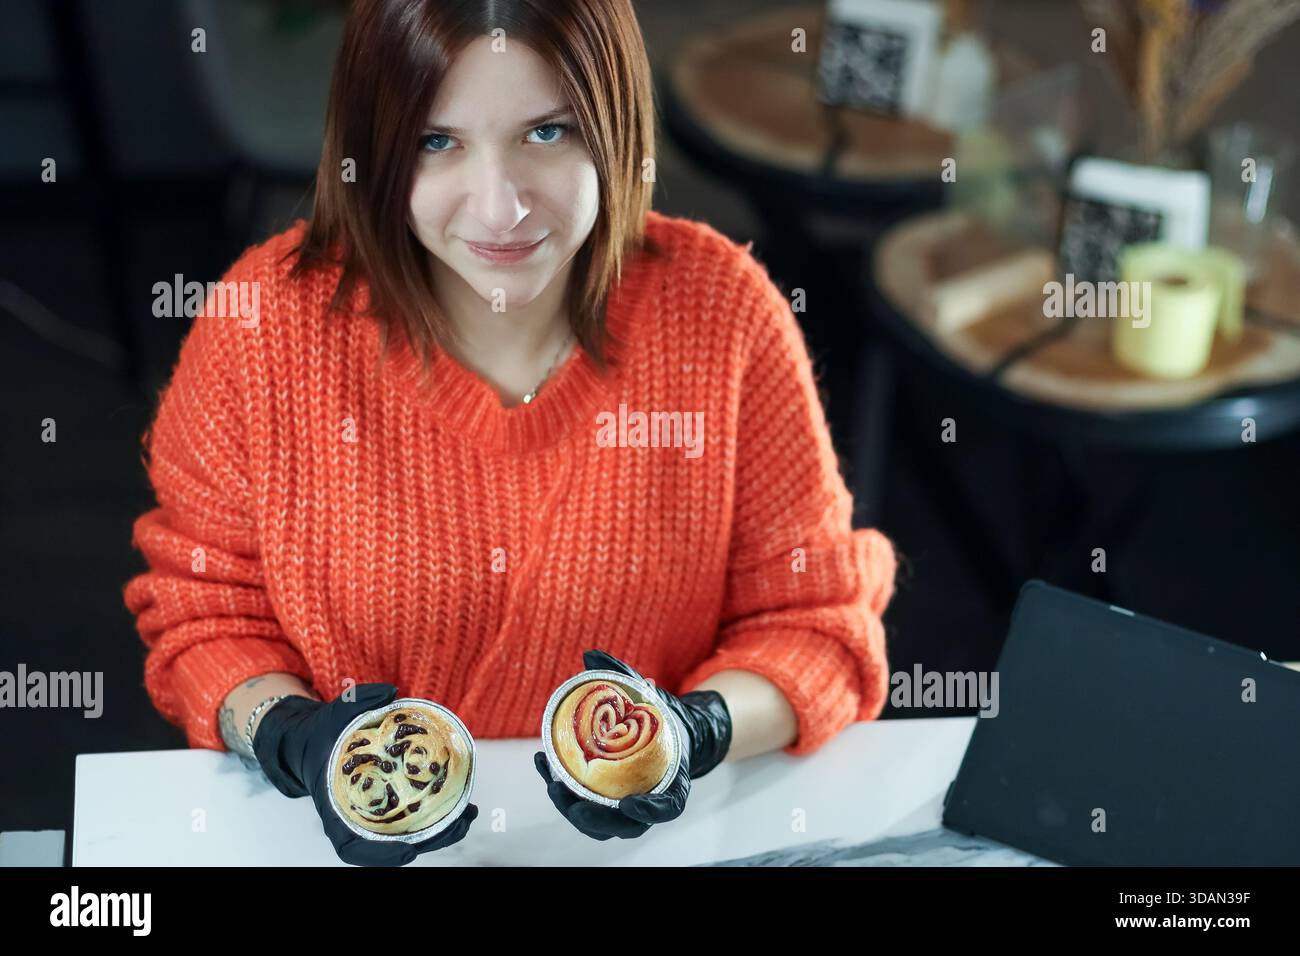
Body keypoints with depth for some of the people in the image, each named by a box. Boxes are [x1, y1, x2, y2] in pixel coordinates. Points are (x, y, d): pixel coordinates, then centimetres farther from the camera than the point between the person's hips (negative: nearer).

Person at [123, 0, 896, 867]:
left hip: (652, 835, 0)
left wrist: (698, 731, -21)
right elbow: (205, 614, 1)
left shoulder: (722, 308, -9)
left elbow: (812, 622, -2)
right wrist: (292, 737, -19)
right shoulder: (266, 318, -10)